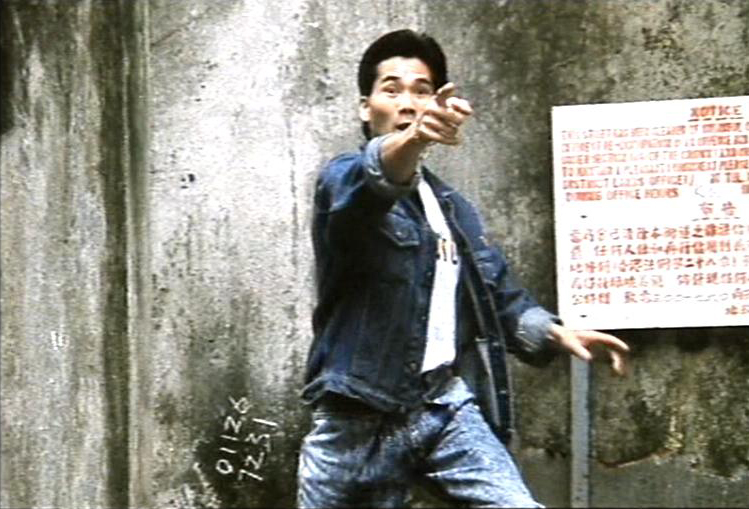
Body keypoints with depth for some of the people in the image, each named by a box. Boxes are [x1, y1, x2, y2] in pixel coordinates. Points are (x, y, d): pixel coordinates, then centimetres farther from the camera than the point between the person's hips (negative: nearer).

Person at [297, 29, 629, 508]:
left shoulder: (455, 208, 20)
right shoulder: (344, 180, -1)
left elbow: (498, 290, 22)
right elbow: (369, 183, -25)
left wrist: (554, 332, 0)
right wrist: (411, 141, -48)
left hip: (447, 405, 5)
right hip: (361, 415, -5)